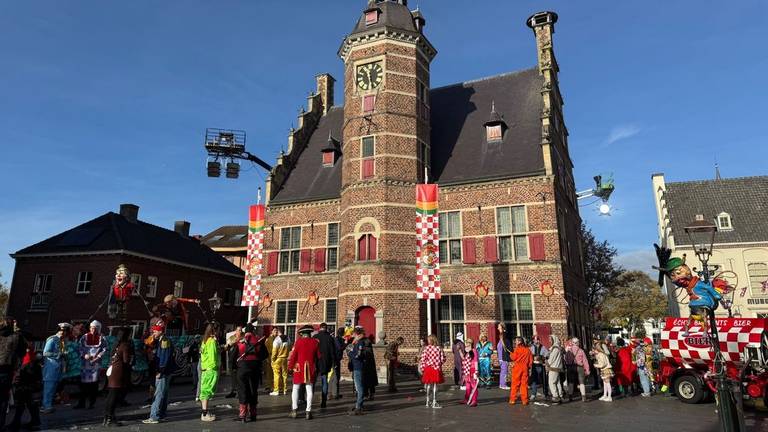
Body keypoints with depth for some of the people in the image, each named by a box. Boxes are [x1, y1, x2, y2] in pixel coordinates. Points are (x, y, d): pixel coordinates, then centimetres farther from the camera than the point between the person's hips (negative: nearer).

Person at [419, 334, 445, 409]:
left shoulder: (426, 348, -9)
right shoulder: (439, 348, -6)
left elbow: (422, 359, -10)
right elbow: (443, 359, -6)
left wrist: (422, 369, 0)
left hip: (428, 368, 1)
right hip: (437, 369, -1)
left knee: (428, 385, 13)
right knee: (435, 385, 7)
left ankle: (428, 402, 22)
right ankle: (434, 402, 8)